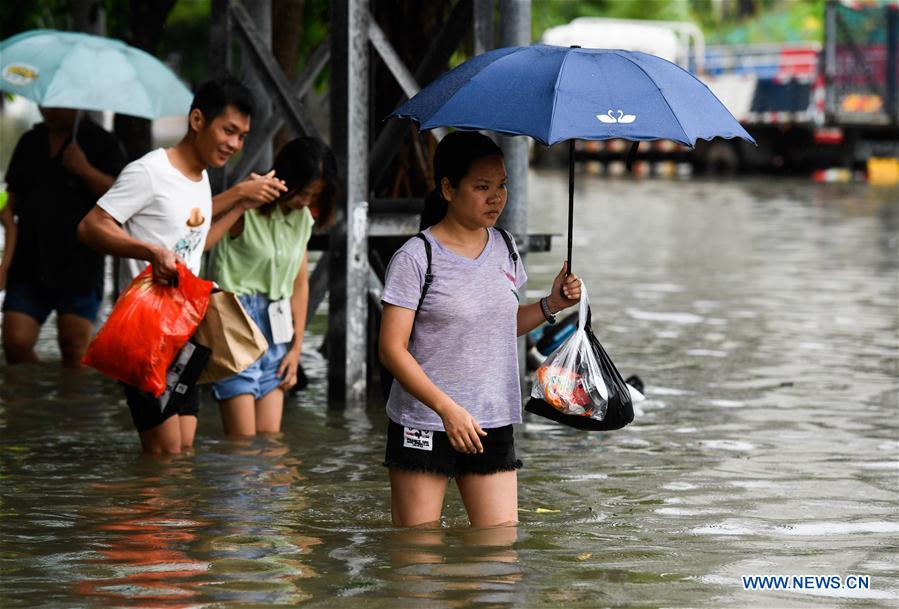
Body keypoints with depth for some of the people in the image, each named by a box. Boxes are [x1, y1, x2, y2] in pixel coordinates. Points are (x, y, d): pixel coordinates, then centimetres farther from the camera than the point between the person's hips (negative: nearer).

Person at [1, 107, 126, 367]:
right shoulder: (30, 143, 15)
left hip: (79, 266, -4)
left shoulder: (102, 143, 1)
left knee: (74, 352, -6)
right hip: (29, 265, 4)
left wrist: (85, 170, -22)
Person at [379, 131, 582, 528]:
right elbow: (392, 348, -14)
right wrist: (447, 408, -21)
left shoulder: (504, 249, 8)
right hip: (423, 426, -5)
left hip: (492, 425, 5)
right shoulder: (416, 258, -11)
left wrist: (551, 305, 5)